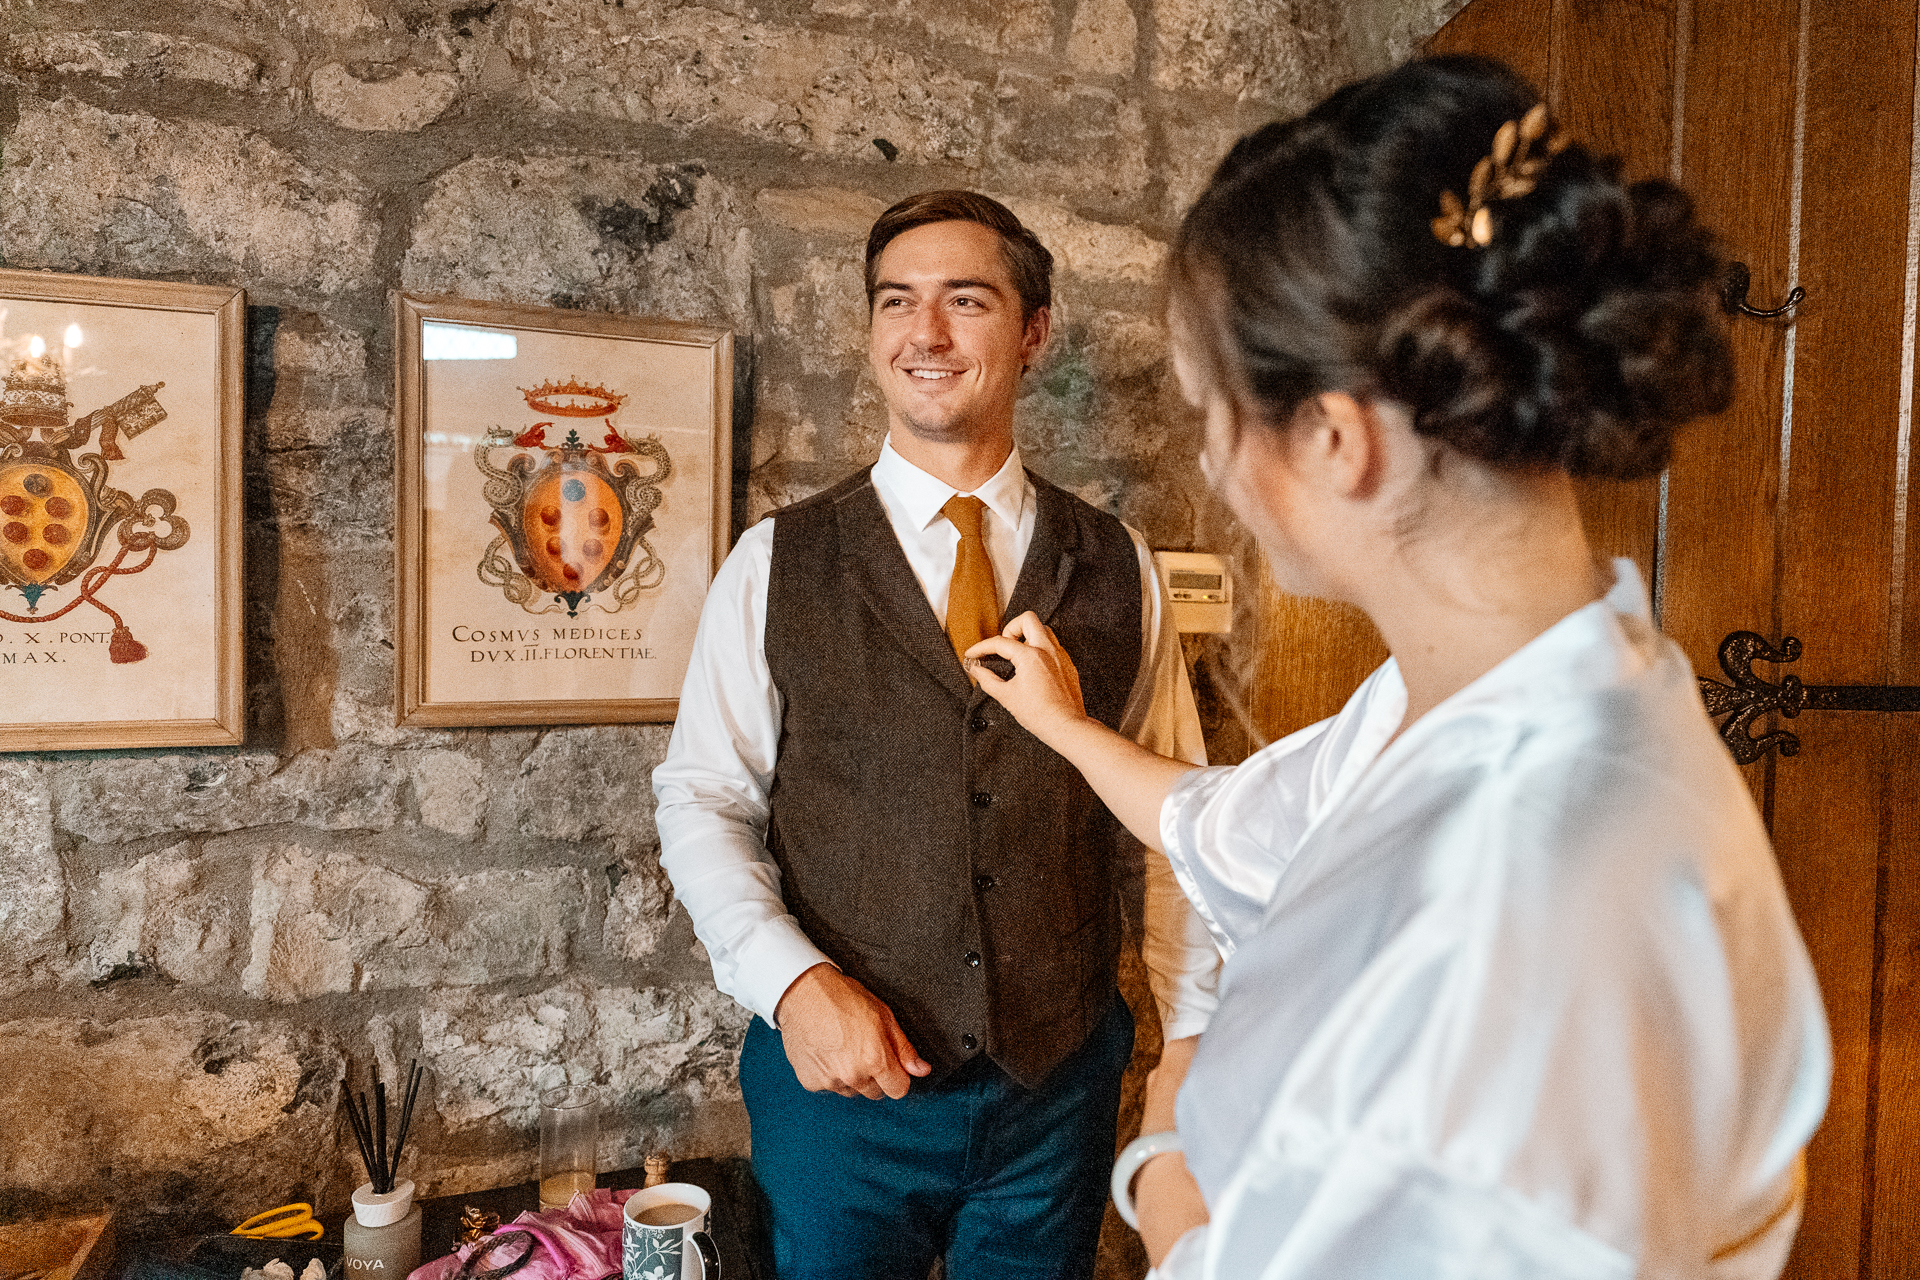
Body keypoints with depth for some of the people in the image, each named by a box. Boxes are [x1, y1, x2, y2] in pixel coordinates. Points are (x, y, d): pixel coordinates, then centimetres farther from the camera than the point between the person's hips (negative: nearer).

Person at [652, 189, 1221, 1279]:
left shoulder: (1118, 569, -1)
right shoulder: (778, 565, -5)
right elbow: (703, 800, -3)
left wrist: (1192, 1033, 2)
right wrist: (793, 980, -15)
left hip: (1062, 1084, 2)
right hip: (841, 1073, -1)